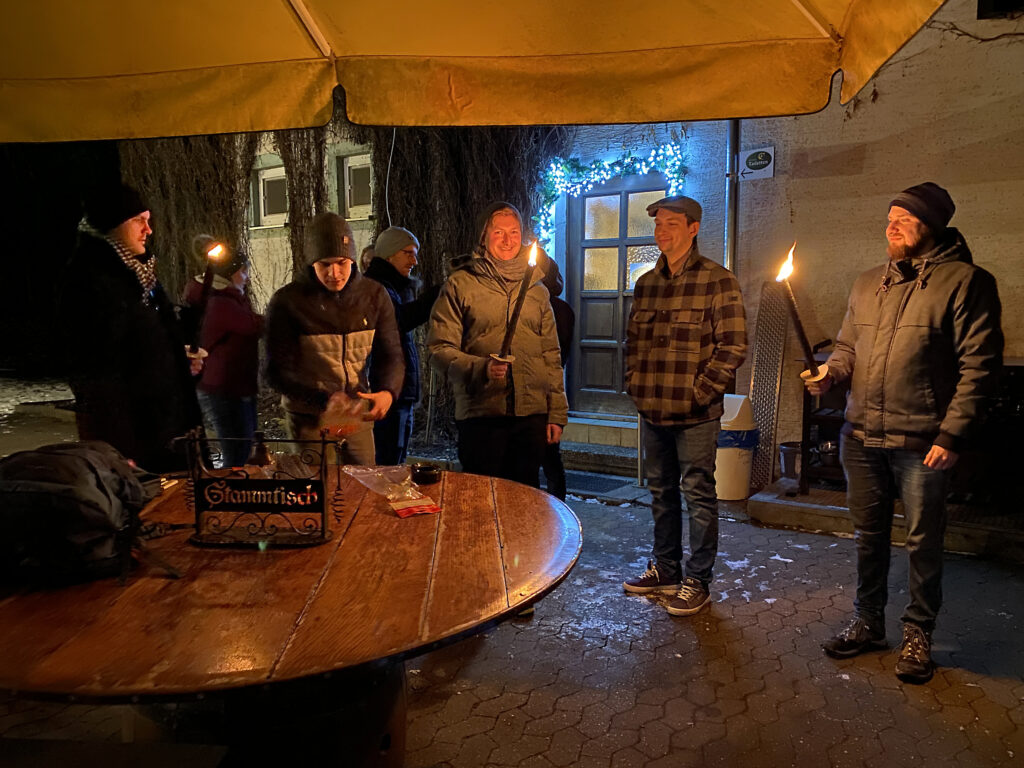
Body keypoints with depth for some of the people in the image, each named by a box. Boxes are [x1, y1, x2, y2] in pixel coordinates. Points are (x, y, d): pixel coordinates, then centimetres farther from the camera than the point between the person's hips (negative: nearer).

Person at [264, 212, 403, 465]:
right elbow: (277, 373, -13)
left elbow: (391, 356, -1)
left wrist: (387, 392, -24)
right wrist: (323, 400, -30)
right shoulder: (286, 302, -12)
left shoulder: (374, 295, -3)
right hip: (309, 420, -3)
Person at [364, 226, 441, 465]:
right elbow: (398, 318, -30)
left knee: (396, 466, 13)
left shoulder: (398, 288, 22)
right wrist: (441, 294, -33)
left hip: (401, 396, 10)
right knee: (386, 467, -11)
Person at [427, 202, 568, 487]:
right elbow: (440, 349, -4)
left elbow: (551, 355, 15)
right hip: (480, 413, -3)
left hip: (532, 414, 4)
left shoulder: (536, 289, 14)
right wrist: (481, 368, -21)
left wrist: (557, 413, 9)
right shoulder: (460, 284, 1)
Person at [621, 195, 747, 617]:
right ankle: (665, 568, 32)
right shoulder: (646, 283, 11)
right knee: (661, 492, 17)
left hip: (695, 413, -6)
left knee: (698, 495, 3)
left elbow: (733, 346, -11)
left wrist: (700, 392, -14)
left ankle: (698, 581, 18)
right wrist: (634, 383, 7)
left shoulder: (718, 281, -7)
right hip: (652, 410, 6)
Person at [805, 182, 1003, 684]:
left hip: (922, 443, -5)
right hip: (862, 436, 5)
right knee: (868, 534, 16)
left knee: (922, 542, 8)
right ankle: (868, 623, 32)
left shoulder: (964, 281, -6)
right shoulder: (868, 284, 12)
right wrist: (829, 373, -3)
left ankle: (918, 633, 27)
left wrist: (951, 436, -15)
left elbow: (978, 366, -10)